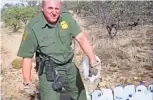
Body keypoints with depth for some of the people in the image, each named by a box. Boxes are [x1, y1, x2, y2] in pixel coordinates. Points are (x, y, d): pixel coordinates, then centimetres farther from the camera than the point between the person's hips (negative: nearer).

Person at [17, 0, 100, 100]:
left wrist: (93, 60, -29)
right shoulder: (33, 27, -19)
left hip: (70, 67, 4)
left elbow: (81, 38, -16)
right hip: (49, 72, -4)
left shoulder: (66, 17, -11)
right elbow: (27, 57, -12)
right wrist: (27, 81, -6)